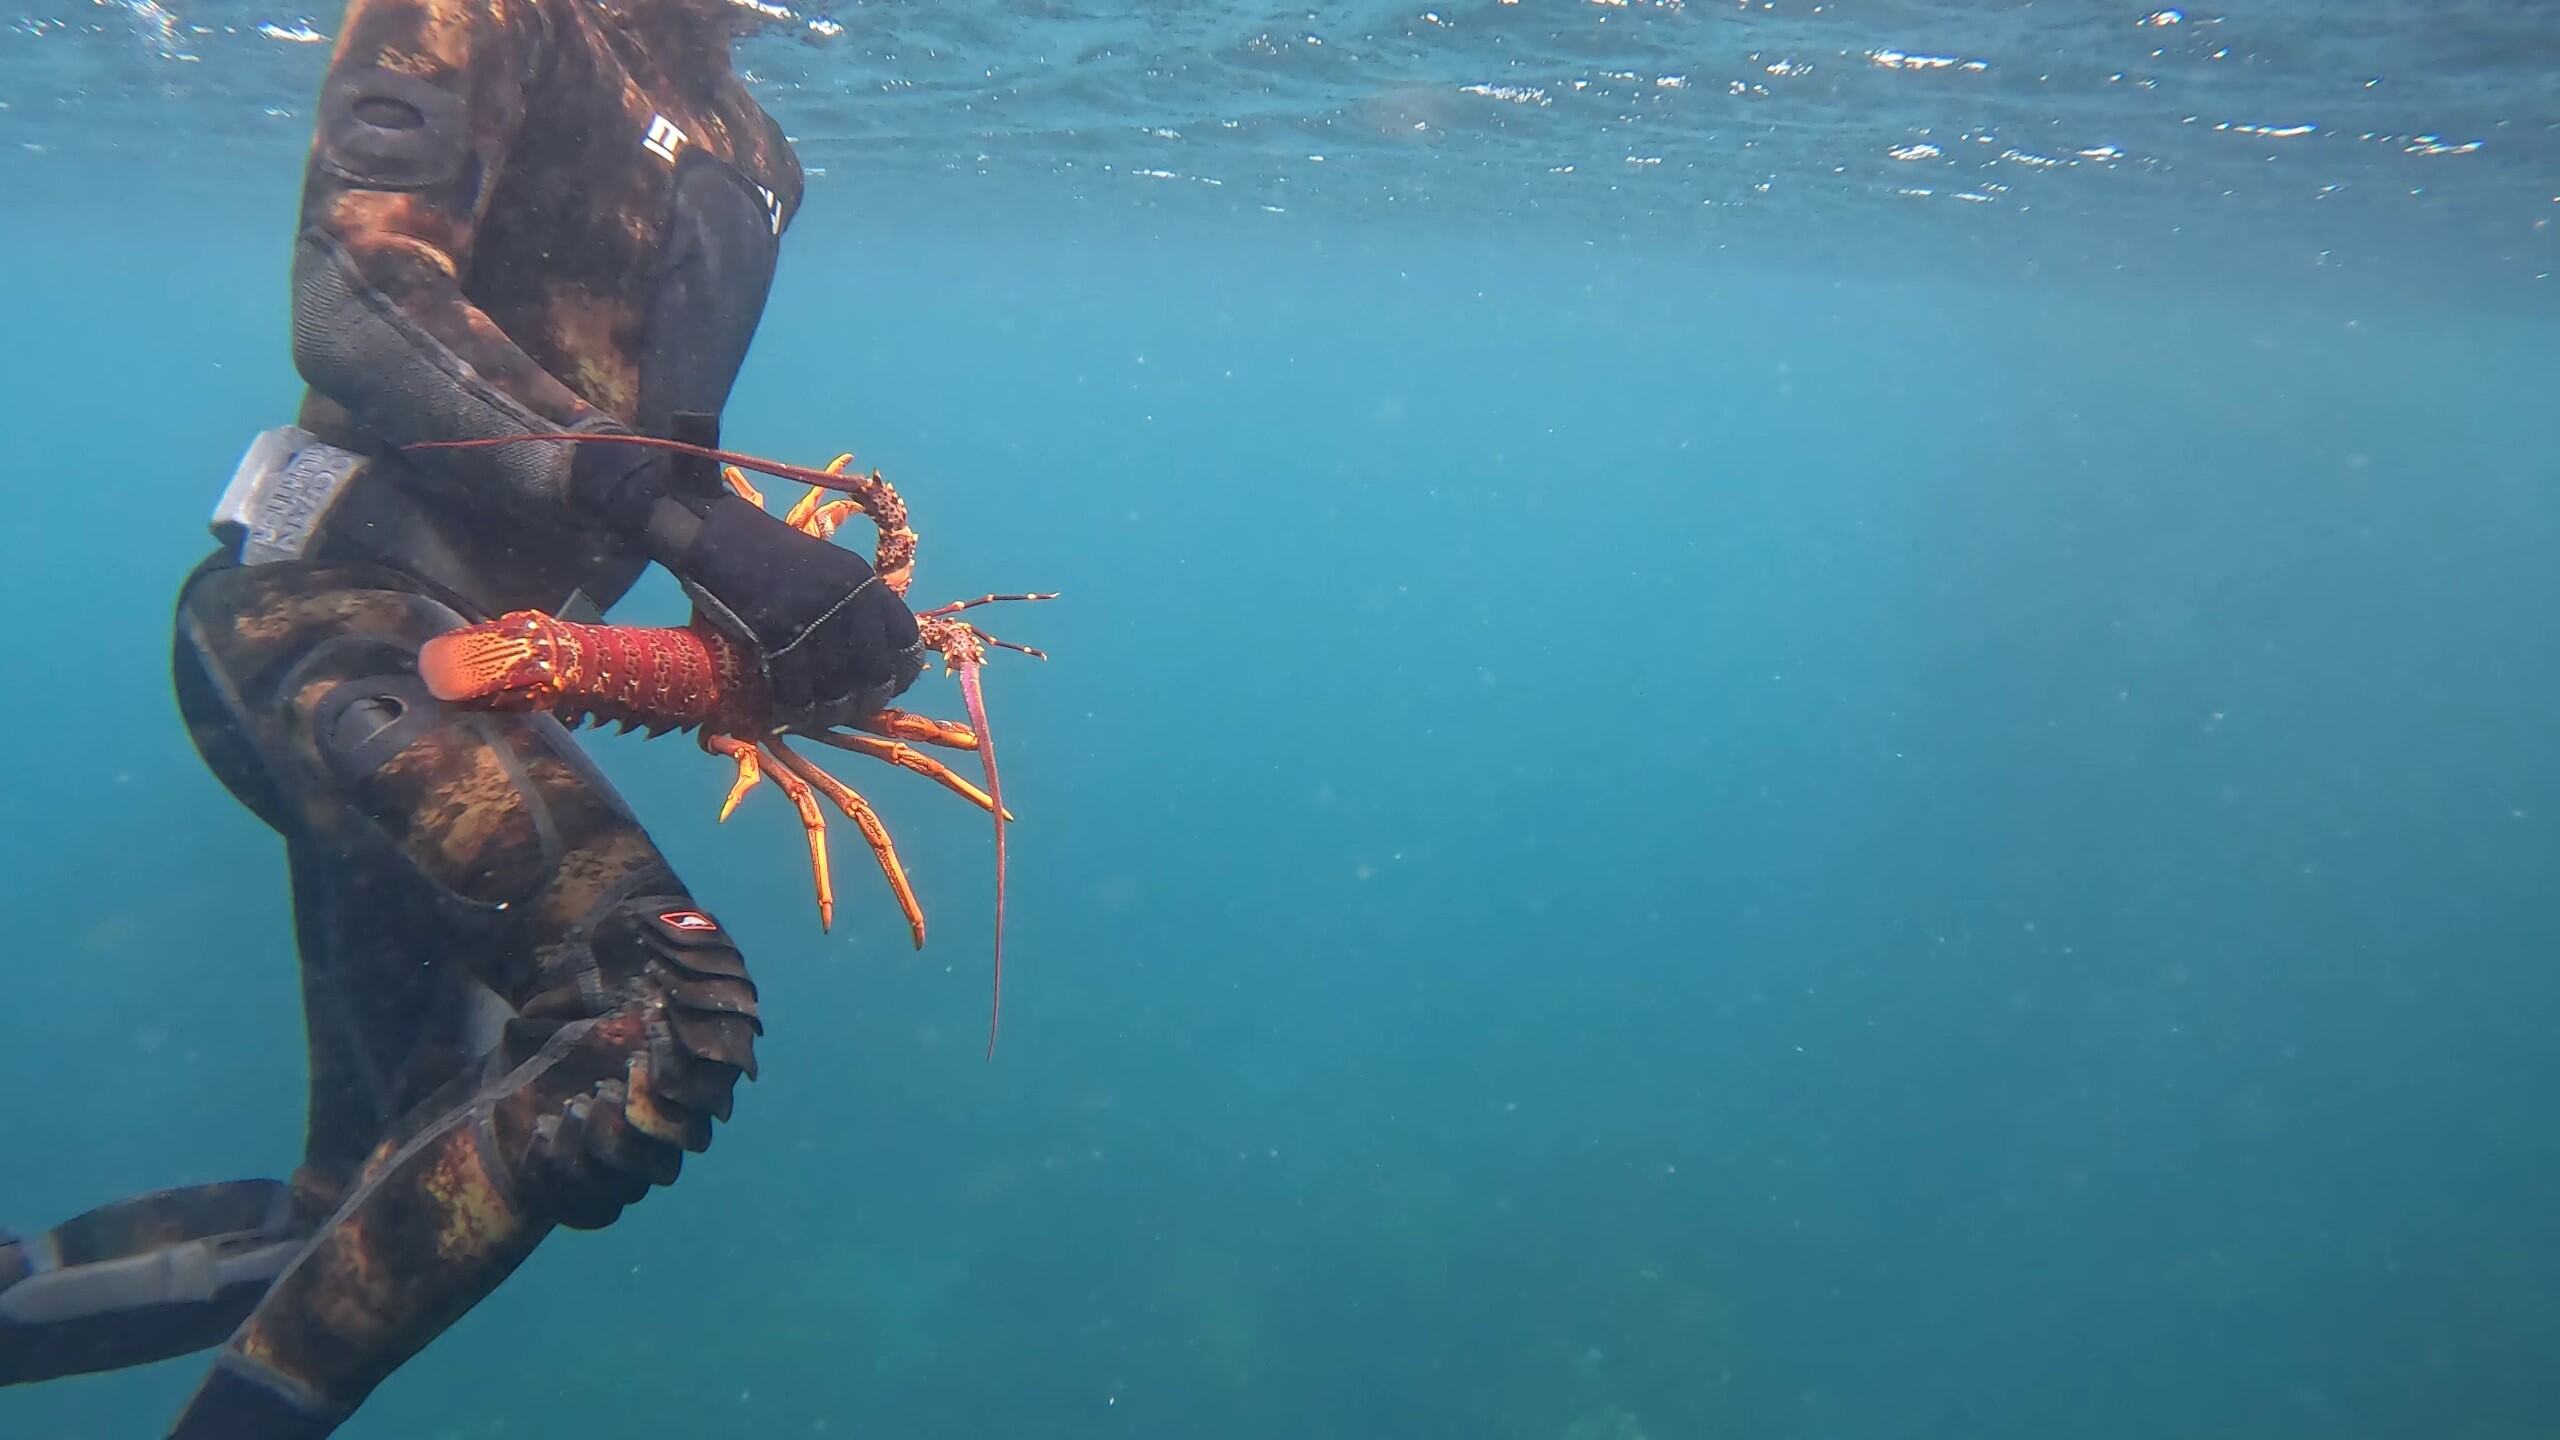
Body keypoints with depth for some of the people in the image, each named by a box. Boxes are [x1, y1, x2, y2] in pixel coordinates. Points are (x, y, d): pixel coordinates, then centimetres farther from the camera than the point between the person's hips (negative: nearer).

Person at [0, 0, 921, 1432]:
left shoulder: (744, 155, 20)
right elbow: (353, 307, -18)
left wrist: (782, 595, 6)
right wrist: (679, 510, -29)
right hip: (331, 612, -8)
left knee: (361, 1221, 12)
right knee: (665, 1020, -30)